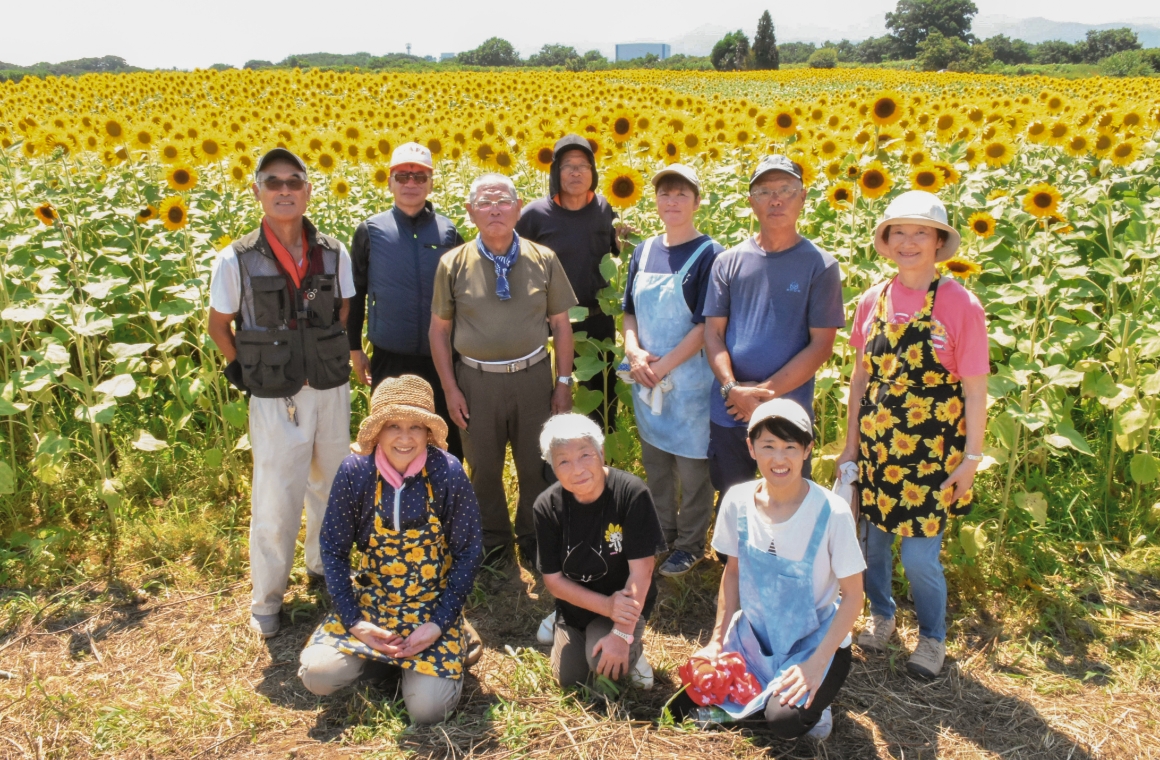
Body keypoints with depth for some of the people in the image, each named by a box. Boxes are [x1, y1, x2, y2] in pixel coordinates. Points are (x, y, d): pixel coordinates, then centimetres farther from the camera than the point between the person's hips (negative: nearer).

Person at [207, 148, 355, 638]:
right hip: (275, 399, -3)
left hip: (331, 390, 3)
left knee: (331, 485, 17)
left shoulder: (334, 254, -2)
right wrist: (248, 373, 0)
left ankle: (324, 566, 40)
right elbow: (219, 326, 4)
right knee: (275, 499, 2)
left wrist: (331, 359, 3)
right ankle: (266, 598, 20)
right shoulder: (237, 260, -9)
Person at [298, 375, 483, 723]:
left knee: (428, 708, -17)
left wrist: (439, 624, -14)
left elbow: (469, 551, -9)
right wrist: (353, 622, -13)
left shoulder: (447, 473, -17)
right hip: (369, 601, 2)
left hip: (432, 606, -2)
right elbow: (334, 549, -5)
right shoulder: (355, 471, -14)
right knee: (318, 675, -17)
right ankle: (380, 652, 13)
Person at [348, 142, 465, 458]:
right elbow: (355, 293, 5)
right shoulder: (370, 231, -1)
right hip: (389, 360, 0)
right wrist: (354, 349, 5)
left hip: (441, 359, 1)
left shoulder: (448, 231, 1)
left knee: (448, 441, 10)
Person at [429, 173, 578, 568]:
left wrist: (564, 380, 1)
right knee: (484, 467, 14)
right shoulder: (453, 263, -2)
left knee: (536, 467, 12)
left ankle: (534, 543, 35)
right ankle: (493, 541, 37)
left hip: (533, 377, 0)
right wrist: (450, 389, -2)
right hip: (476, 381, 0)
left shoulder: (543, 260, 0)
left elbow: (560, 323, 4)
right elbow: (439, 329, 2)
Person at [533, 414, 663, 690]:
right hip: (575, 603, 4)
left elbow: (641, 570, -23)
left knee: (601, 659, -27)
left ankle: (633, 650, 7)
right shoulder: (547, 506, -17)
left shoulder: (631, 493, -27)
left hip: (625, 602, -3)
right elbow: (553, 579, -11)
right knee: (569, 679, 4)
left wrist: (622, 633, -26)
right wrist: (606, 605, -23)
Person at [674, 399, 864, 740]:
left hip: (814, 642, -4)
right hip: (753, 635, 4)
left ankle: (810, 705, 7)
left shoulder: (832, 513, -22)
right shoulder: (738, 501, -10)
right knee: (687, 703, -7)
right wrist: (717, 640, 0)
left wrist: (816, 664, -20)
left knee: (784, 720, -27)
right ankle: (765, 696, 16)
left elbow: (852, 595, -13)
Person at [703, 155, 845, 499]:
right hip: (727, 415, 2)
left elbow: (821, 345, -7)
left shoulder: (820, 265, -3)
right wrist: (733, 389, -14)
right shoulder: (729, 261, 4)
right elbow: (713, 332, 2)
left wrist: (765, 392, -14)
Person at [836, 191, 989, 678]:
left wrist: (971, 458, -7)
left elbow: (975, 389, -8)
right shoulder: (873, 301, 1)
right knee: (873, 539, 15)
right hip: (875, 448, 4)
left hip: (930, 455, -4)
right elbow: (861, 376, 7)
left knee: (920, 555, 0)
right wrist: (851, 444, 8)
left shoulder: (960, 305, -11)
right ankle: (881, 615, 41)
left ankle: (932, 637, 28)